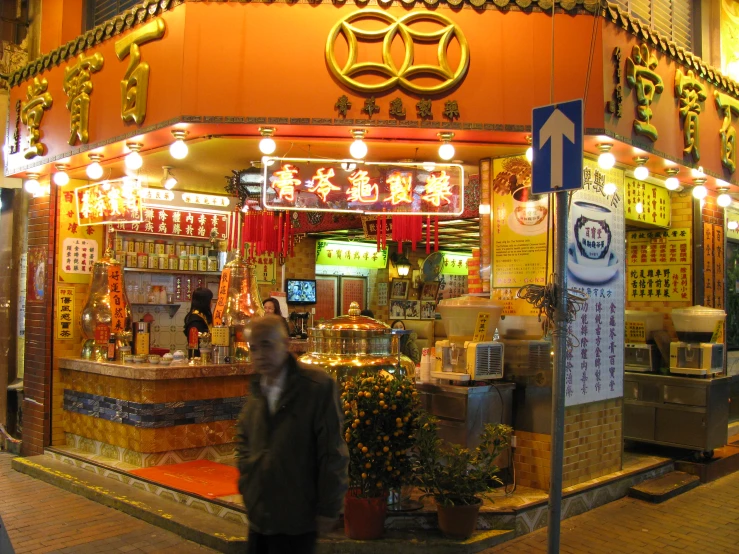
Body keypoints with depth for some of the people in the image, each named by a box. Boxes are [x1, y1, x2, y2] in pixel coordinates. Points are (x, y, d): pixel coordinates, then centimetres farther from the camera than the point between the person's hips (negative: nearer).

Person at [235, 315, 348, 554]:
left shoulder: (318, 386, -15)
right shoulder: (257, 389, 5)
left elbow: (332, 452, -14)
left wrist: (328, 510, -11)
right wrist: (246, 480, 10)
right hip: (259, 516, 6)